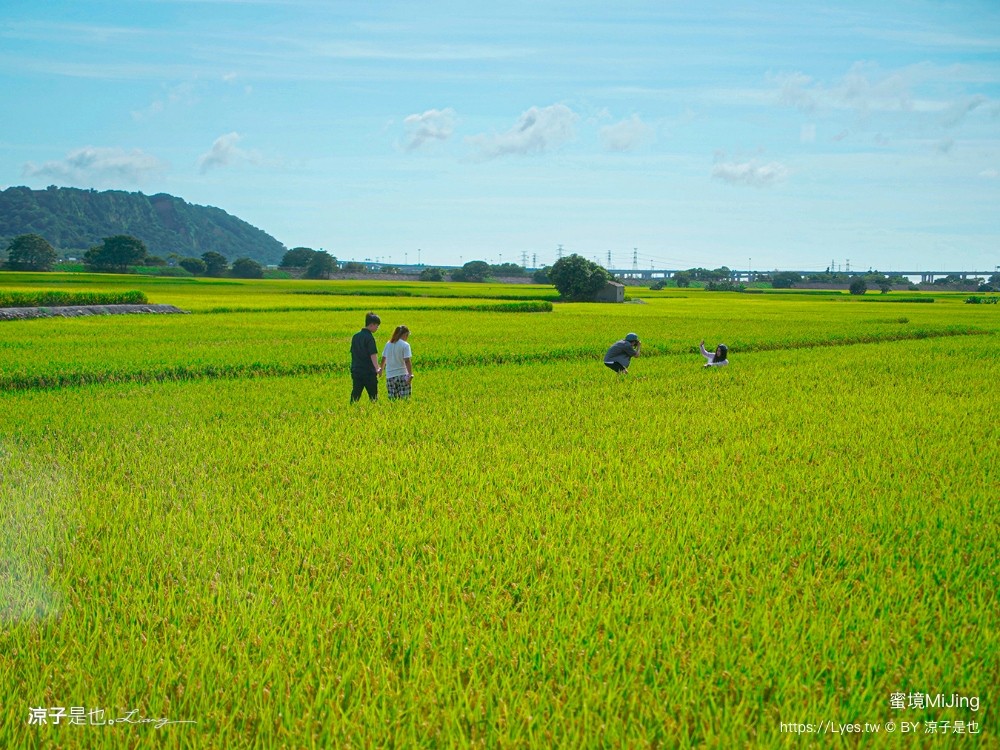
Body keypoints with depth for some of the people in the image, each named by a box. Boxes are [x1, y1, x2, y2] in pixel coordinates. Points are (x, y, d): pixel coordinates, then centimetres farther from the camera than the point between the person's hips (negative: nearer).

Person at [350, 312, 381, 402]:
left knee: (355, 395, 5)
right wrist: (377, 368, -22)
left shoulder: (355, 336, 11)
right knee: (373, 396, 3)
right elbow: (373, 354, -18)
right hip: (368, 372, -6)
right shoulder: (369, 337, -12)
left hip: (356, 371, 7)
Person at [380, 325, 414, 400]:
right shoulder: (405, 345, -7)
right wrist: (410, 374, -18)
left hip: (390, 376, 5)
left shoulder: (388, 344, 9)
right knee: (404, 399, -3)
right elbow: (407, 361, -15)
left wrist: (382, 369, 36)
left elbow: (383, 359, 19)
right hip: (402, 375, -5)